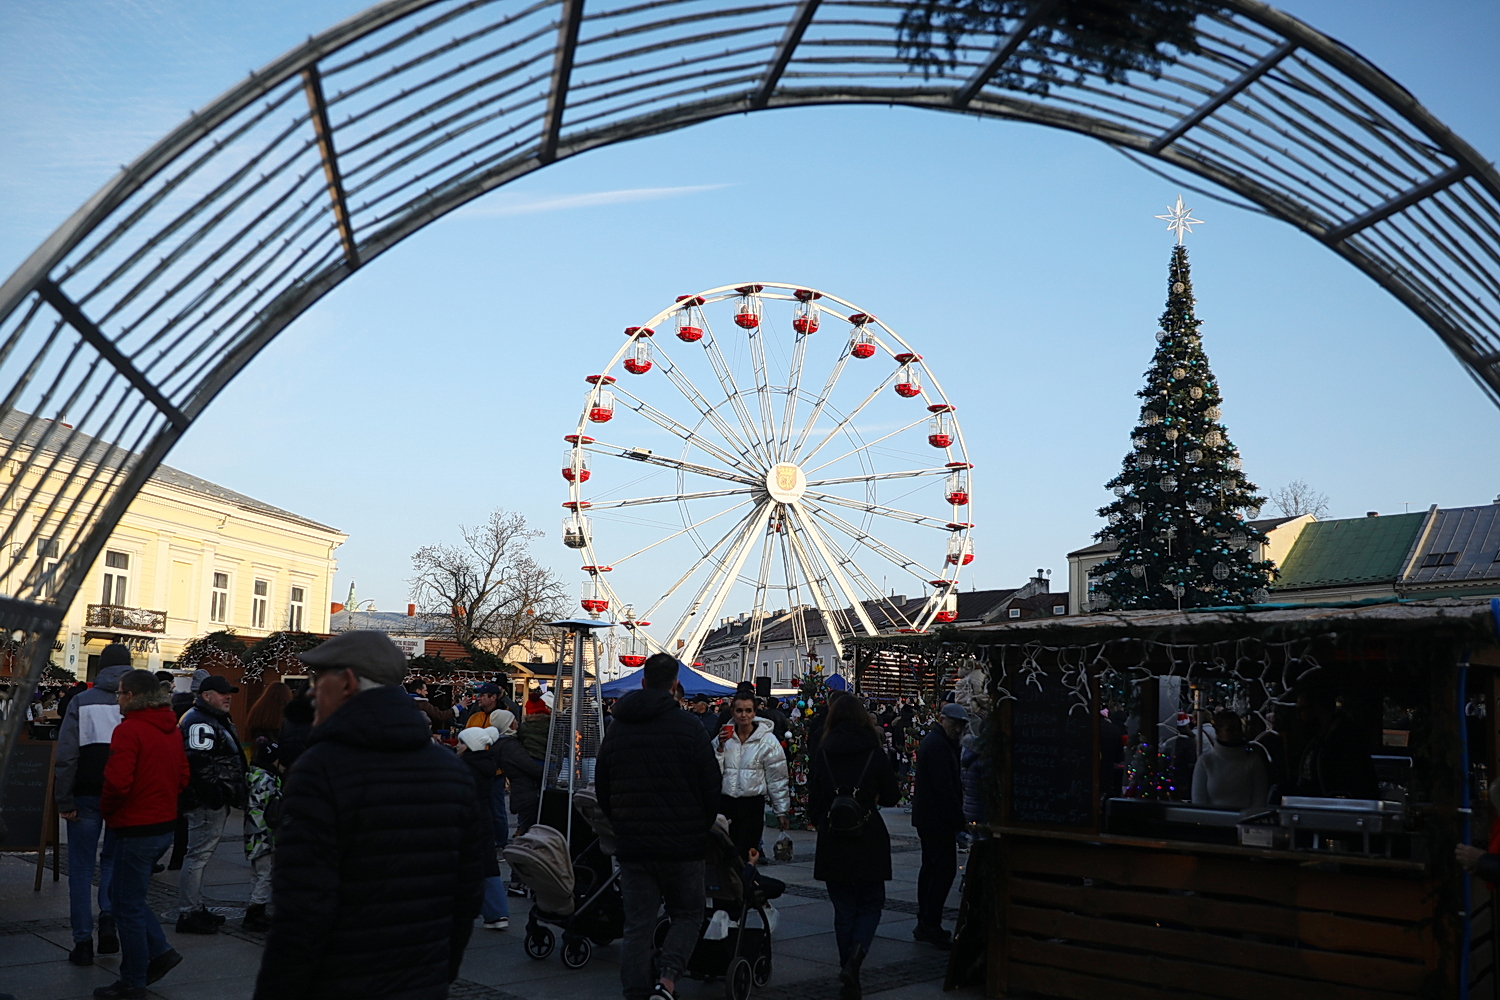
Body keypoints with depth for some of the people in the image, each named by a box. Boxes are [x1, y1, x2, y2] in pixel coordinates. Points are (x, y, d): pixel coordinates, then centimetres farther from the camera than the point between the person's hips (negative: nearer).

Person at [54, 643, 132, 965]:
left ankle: (83, 942, 7)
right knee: (113, 860, 19)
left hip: (87, 797, -1)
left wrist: (64, 800, -6)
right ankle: (109, 917, -2)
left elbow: (66, 755, -8)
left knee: (81, 869, 8)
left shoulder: (82, 701, -2)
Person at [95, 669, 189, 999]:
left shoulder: (129, 730, -16)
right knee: (126, 894, 22)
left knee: (127, 905, 4)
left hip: (137, 829, -8)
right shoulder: (170, 728, 10)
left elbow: (118, 782, -23)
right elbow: (183, 776, 15)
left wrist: (106, 810, -6)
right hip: (165, 823, 8)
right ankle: (160, 951, 17)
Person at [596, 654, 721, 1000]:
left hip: (631, 843, 3)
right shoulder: (687, 726, -9)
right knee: (687, 914, 12)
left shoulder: (617, 728, 6)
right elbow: (711, 786, -5)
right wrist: (702, 829, 12)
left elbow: (602, 788, 15)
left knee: (637, 925, 9)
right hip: (682, 844, -3)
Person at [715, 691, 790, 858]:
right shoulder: (724, 737, 5)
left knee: (745, 854, -3)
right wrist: (720, 747, -11)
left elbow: (777, 779, -1)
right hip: (725, 802, 3)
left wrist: (782, 811, 1)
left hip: (753, 804, -3)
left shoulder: (768, 741, -5)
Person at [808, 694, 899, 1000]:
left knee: (844, 908, 13)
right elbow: (892, 796, 1)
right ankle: (854, 960, -13)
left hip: (832, 843, 2)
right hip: (869, 842, -2)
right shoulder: (874, 753, -6)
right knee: (871, 905, 11)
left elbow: (814, 799, 2)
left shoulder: (823, 754, -2)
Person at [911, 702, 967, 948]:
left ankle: (925, 924, 20)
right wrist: (959, 818, -20)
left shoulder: (932, 741, 18)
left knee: (931, 868, 14)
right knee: (945, 868, -9)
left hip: (926, 817, 11)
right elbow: (944, 788, -22)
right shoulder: (938, 745, -16)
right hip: (938, 818, -11)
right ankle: (931, 924, -8)